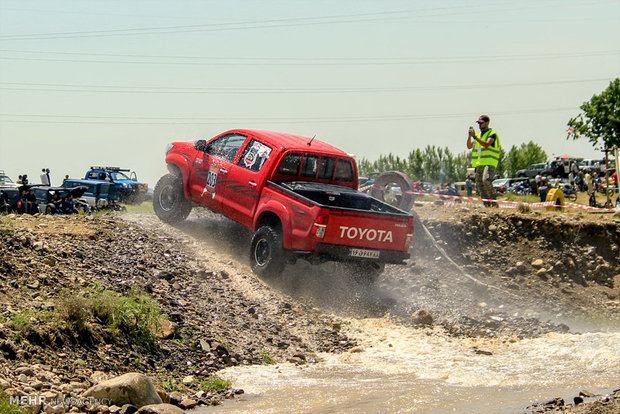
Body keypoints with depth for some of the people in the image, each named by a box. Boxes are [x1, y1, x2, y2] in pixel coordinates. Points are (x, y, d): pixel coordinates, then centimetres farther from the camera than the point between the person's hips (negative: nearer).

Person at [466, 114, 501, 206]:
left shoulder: (492, 134, 0)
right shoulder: (478, 135, 22)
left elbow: (486, 144, -17)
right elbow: (469, 146, 14)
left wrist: (474, 136, -18)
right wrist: (469, 136, -1)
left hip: (489, 163, -7)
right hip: (479, 164, 7)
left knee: (486, 180, -28)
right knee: (480, 187, 1)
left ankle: (493, 198, -14)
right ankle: (487, 205, 6)